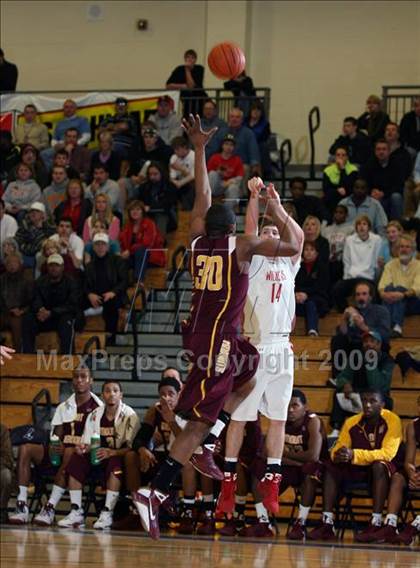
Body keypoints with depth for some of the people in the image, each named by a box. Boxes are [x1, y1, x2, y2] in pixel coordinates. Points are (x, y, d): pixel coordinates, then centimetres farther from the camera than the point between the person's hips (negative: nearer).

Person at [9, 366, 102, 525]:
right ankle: (21, 506, -28)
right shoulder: (63, 408, 19)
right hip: (60, 453, 5)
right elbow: (56, 436, 11)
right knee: (25, 448, -18)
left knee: (69, 453, -41)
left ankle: (50, 507, -45)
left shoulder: (97, 408, 2)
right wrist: (55, 447, -12)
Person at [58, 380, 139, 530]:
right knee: (76, 459, -19)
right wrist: (83, 448, -17)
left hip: (119, 457, -5)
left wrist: (112, 452, -32)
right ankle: (76, 512, -19)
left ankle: (107, 513, -36)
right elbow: (87, 443, 8)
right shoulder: (95, 415, 6)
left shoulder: (129, 415, -9)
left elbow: (132, 447, -16)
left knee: (115, 463, -37)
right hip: (98, 460, 5)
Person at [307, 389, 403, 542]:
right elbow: (338, 447, -1)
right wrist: (338, 455, -29)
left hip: (383, 468, -5)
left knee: (379, 466, -37)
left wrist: (354, 455, -35)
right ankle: (327, 524, -26)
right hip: (358, 470, 5)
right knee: (331, 467, -17)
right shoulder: (352, 422, -1)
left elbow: (388, 453, -25)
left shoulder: (392, 421, -15)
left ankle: (376, 524, -41)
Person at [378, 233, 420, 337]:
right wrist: (382, 293, -26)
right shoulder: (391, 265, 13)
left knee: (399, 289, -31)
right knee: (390, 287, -28)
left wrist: (403, 294, -34)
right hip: (391, 303, 2)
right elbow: (383, 284, -2)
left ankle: (397, 327, -51)